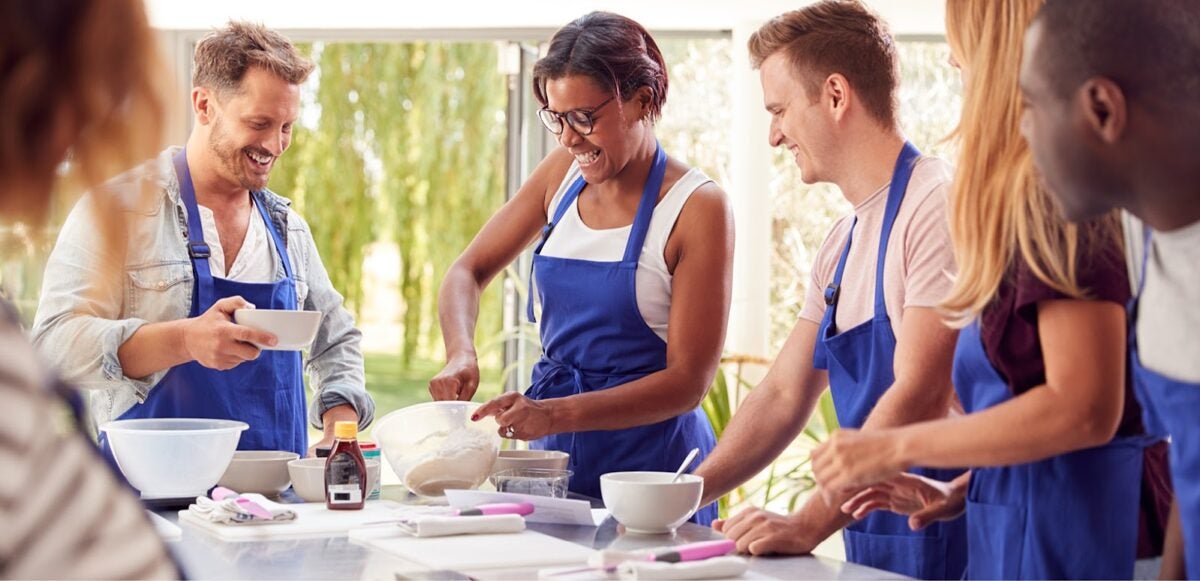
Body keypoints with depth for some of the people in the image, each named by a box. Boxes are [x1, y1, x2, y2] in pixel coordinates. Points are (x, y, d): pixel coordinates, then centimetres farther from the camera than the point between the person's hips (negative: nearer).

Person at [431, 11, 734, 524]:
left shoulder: (697, 208, -14)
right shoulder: (562, 174, 3)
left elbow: (688, 380, -16)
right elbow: (469, 271, 10)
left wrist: (557, 415, -27)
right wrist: (461, 355, -11)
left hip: (650, 462, -5)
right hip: (555, 456, 5)